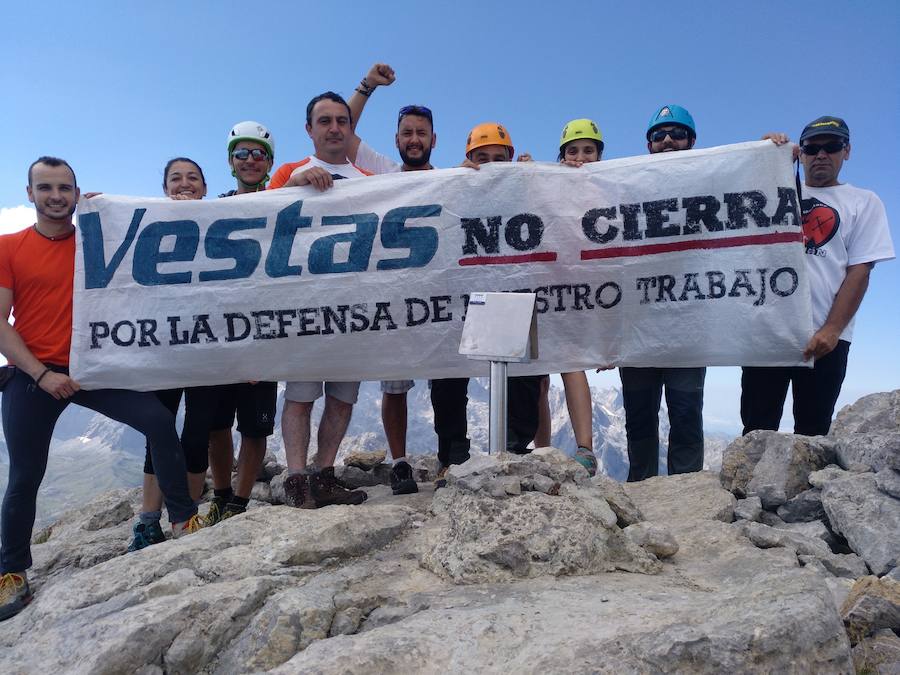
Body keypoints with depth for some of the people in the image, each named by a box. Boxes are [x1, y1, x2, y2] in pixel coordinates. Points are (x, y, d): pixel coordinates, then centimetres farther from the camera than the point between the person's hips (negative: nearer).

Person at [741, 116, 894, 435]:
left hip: (824, 337, -1)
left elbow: (859, 271, 0)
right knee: (757, 430, 1)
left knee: (812, 434, 4)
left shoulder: (863, 202, 10)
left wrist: (832, 330, -12)